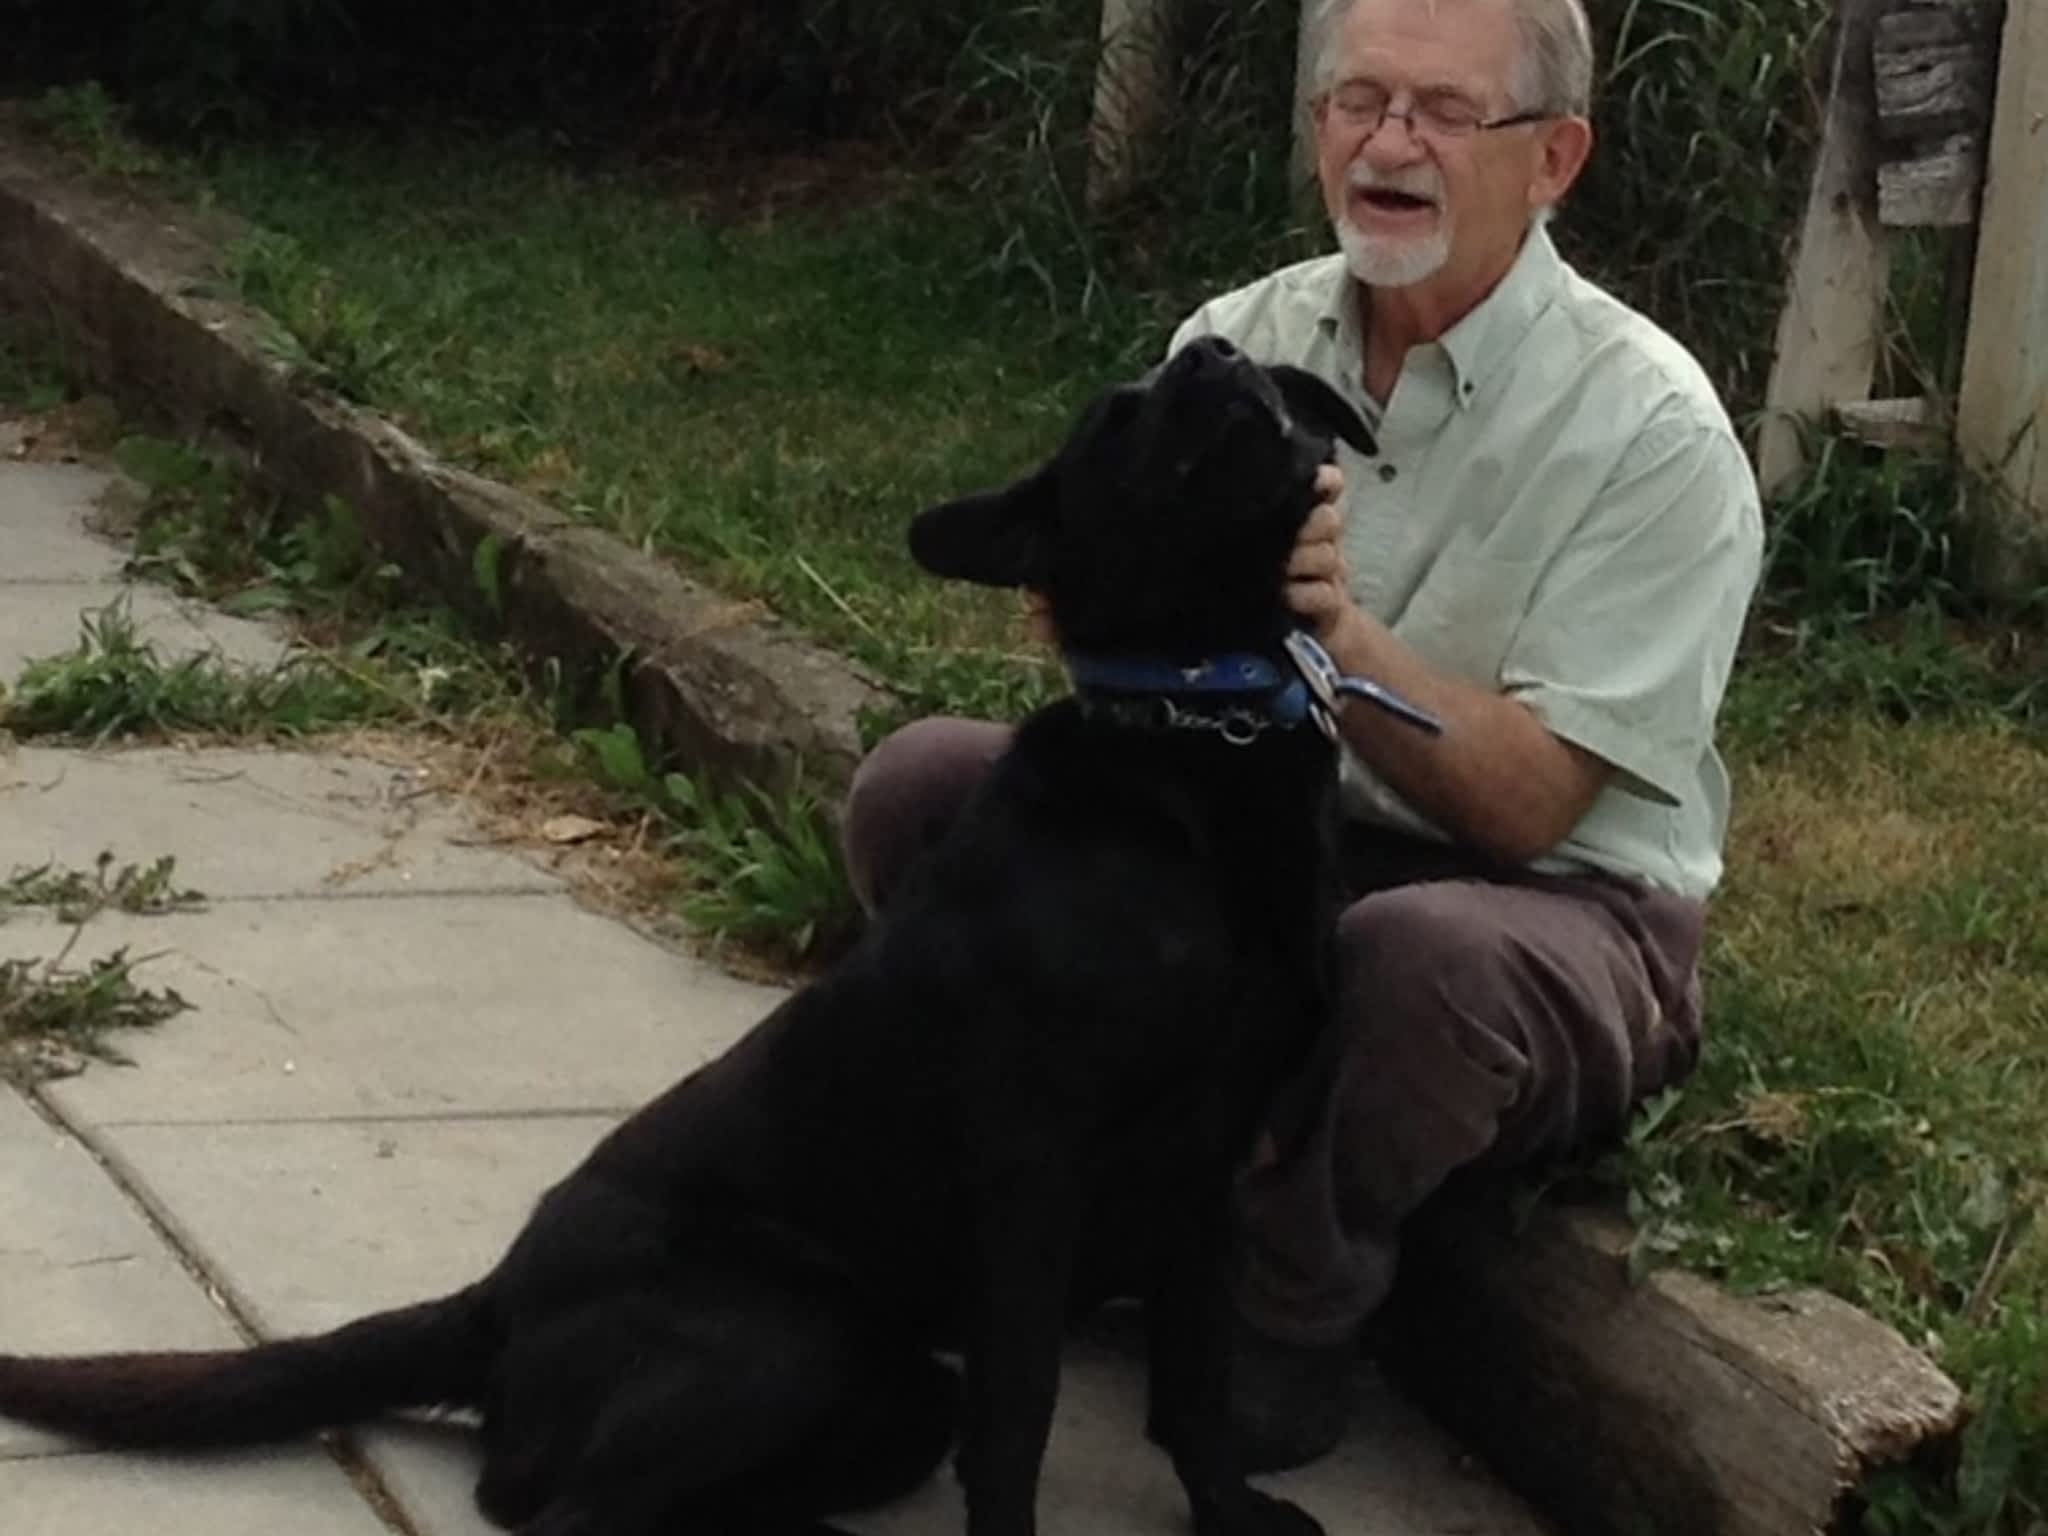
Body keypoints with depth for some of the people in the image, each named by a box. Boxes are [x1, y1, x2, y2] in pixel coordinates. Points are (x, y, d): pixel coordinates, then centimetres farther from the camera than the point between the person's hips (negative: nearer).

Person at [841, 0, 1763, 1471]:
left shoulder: (1650, 428, -15)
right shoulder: (1243, 341, 1)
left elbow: (1526, 808, -19)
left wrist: (1340, 629, -34)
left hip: (1552, 906, -5)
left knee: (1419, 955, -39)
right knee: (923, 781, -12)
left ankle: (1284, 1325, -11)